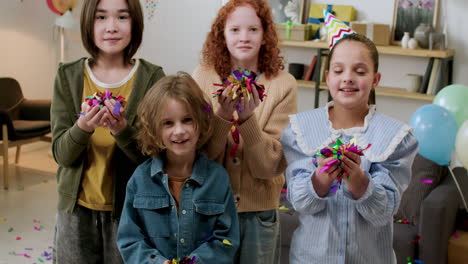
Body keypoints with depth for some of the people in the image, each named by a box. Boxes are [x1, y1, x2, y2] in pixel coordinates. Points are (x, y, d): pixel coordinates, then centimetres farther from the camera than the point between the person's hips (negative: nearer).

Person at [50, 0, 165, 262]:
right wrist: (82, 127, -26)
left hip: (130, 208, -1)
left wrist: (122, 130, -28)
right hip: (77, 208, 2)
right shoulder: (68, 76, -3)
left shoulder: (152, 77, -8)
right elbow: (61, 154, -6)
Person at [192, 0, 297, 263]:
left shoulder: (283, 84, -9)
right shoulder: (203, 77, -7)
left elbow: (274, 164, -11)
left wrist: (247, 120, -26)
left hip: (259, 209, 0)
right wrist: (222, 116, -25)